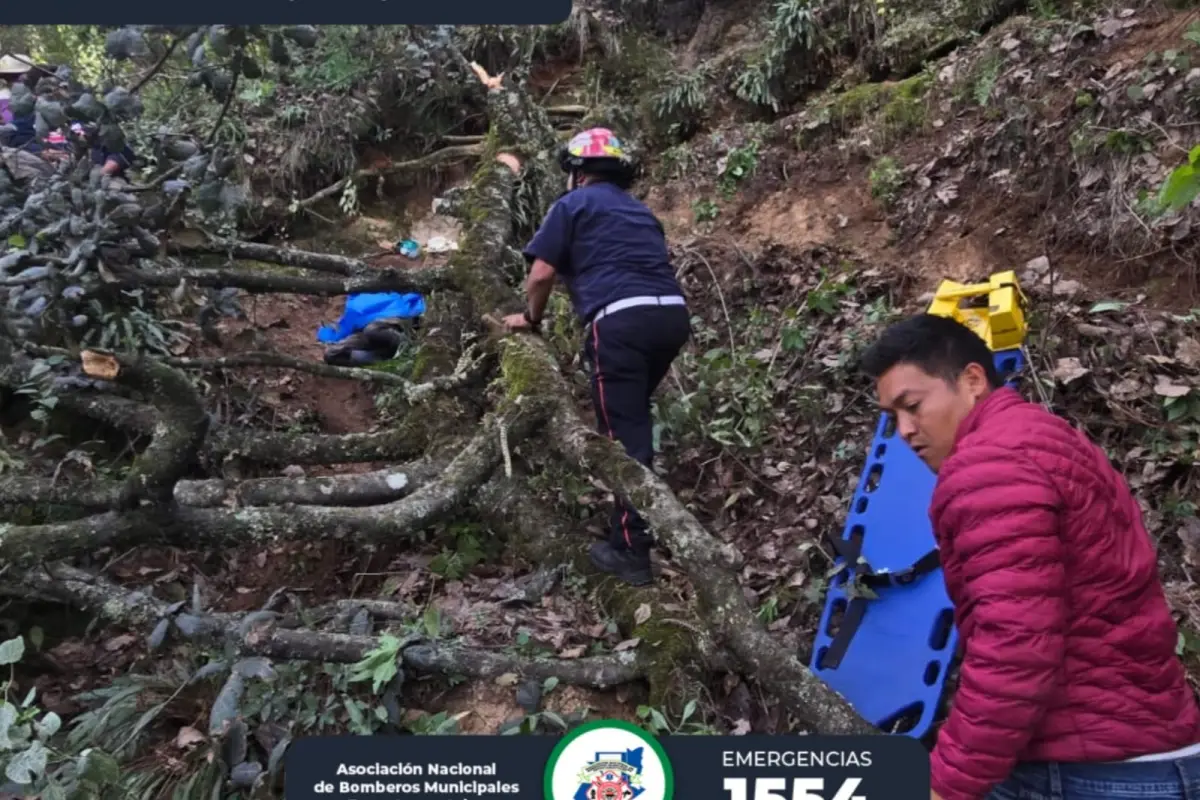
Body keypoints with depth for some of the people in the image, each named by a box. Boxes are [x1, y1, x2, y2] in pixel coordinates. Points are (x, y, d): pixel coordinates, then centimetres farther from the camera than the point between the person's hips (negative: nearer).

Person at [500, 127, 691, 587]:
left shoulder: (573, 204, 12)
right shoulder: (641, 211, 30)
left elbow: (541, 276, 6)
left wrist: (531, 319, 24)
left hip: (621, 319, -6)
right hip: (672, 313, 7)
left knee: (623, 432, -3)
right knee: (635, 417, 23)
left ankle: (631, 551, 0)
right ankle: (643, 519, 33)